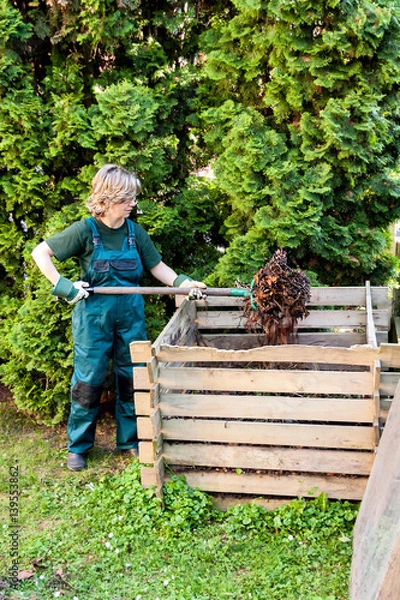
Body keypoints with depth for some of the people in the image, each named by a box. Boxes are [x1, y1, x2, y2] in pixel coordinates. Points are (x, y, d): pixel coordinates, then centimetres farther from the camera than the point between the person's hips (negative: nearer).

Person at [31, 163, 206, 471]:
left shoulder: (135, 232, -1)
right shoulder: (85, 231, -11)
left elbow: (158, 267, 7)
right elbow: (40, 253, -6)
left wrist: (184, 282, -9)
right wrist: (62, 285, -16)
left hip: (131, 315, 4)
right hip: (93, 315, -3)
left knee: (132, 377, 11)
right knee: (89, 380, 5)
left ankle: (130, 439, 29)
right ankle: (78, 446, 23)